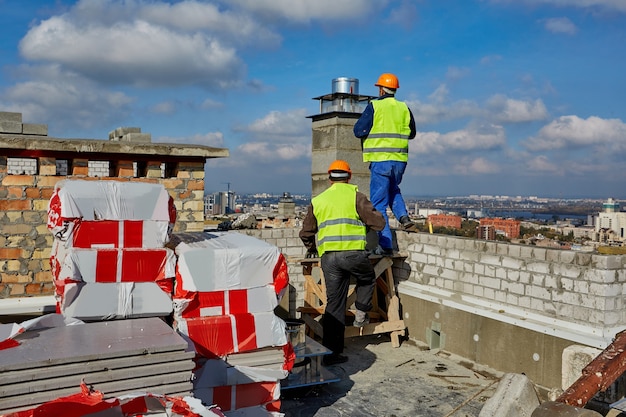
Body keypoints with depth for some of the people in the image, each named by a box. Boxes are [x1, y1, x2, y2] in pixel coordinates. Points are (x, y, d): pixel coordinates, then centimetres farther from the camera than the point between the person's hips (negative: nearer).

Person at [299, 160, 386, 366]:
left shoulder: (318, 201, 16)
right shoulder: (355, 196, 3)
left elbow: (306, 233, 21)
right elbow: (379, 223, -1)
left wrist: (312, 248, 41)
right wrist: (366, 222, 22)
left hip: (328, 258, 4)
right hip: (353, 253, -4)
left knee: (334, 303, 9)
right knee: (368, 278, 30)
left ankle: (330, 352, 12)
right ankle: (361, 314, 22)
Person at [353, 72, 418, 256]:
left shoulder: (374, 106, -6)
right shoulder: (404, 108, 7)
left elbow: (359, 131, -7)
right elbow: (411, 133, 17)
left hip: (380, 160, -5)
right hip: (400, 159, 5)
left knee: (379, 203, 1)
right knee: (393, 190, 31)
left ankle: (385, 245, -2)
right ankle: (404, 217, 7)